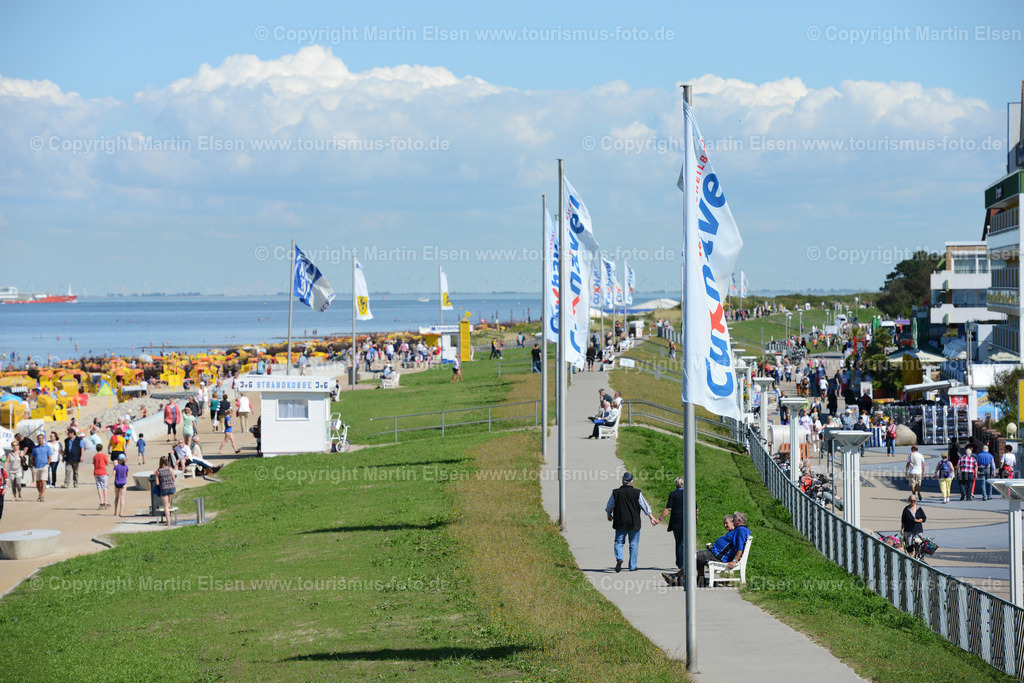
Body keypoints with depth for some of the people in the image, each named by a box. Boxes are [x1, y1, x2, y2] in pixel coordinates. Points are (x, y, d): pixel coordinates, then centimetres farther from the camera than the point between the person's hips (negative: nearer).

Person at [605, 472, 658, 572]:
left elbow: (609, 506, 10)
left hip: (620, 523, 0)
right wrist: (651, 518, 7)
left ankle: (619, 558, -18)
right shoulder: (637, 493, -5)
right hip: (634, 523, 0)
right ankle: (632, 566, 9)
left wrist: (609, 515, 30)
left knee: (618, 543, 8)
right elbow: (645, 506, -1)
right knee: (634, 545, 9)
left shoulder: (616, 493, -2)